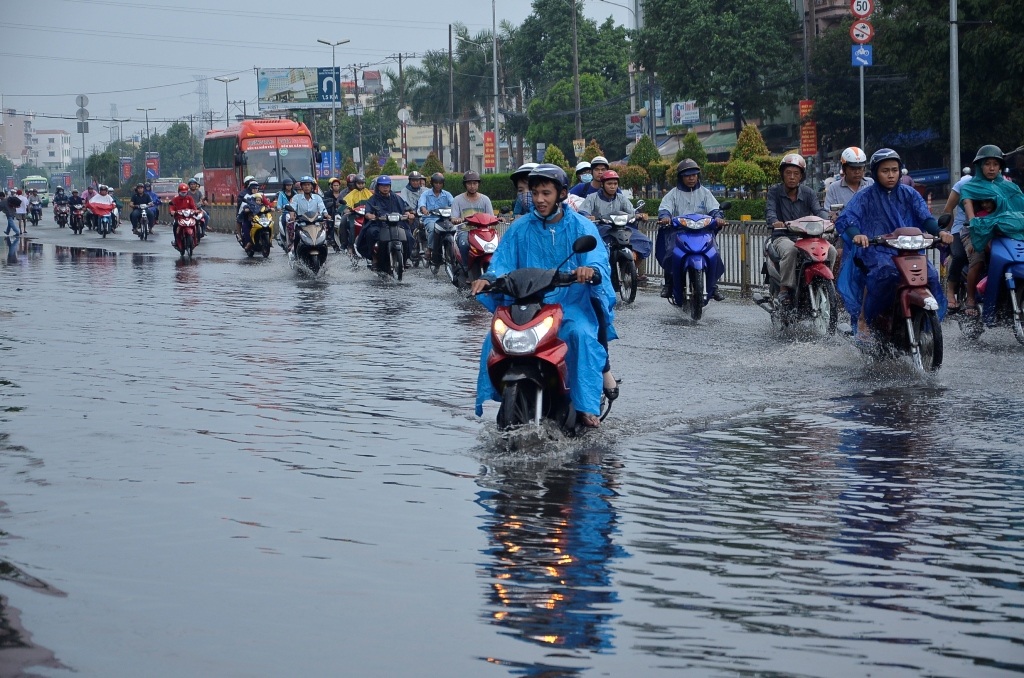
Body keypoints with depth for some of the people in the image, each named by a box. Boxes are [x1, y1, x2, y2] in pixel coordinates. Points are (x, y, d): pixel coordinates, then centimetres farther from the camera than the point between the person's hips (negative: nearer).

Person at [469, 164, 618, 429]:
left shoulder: (581, 227, 2)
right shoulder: (520, 228, 10)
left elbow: (599, 263, -12)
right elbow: (502, 261, 1)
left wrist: (591, 270, -38)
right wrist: (488, 278, -23)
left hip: (571, 304, -3)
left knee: (582, 334, -33)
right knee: (496, 338, -20)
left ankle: (587, 406, -31)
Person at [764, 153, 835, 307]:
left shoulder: (808, 193, 11)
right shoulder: (775, 191, 4)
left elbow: (817, 210, -5)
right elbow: (770, 210, -13)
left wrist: (827, 218, -30)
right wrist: (775, 221, -37)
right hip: (782, 237, -3)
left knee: (830, 250, -21)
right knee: (790, 250, -38)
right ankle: (784, 289, -29)